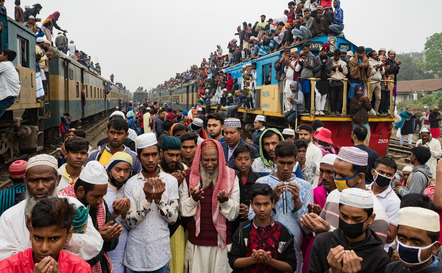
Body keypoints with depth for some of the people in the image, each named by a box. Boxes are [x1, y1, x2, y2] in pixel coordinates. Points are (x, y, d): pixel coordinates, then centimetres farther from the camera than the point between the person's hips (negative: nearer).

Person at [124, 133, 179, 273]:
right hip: (136, 252, 0)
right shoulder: (131, 183, -5)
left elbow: (173, 219, -6)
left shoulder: (171, 181, -5)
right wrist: (148, 198, -22)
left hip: (161, 251, 0)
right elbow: (130, 222, -10)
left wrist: (159, 198, -21)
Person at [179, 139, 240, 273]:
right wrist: (193, 199, -20)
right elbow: (183, 210, -2)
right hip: (197, 241, 0)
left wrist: (225, 201, -23)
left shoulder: (231, 176, -2)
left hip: (222, 241, 0)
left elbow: (235, 212, -4)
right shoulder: (189, 176, 0)